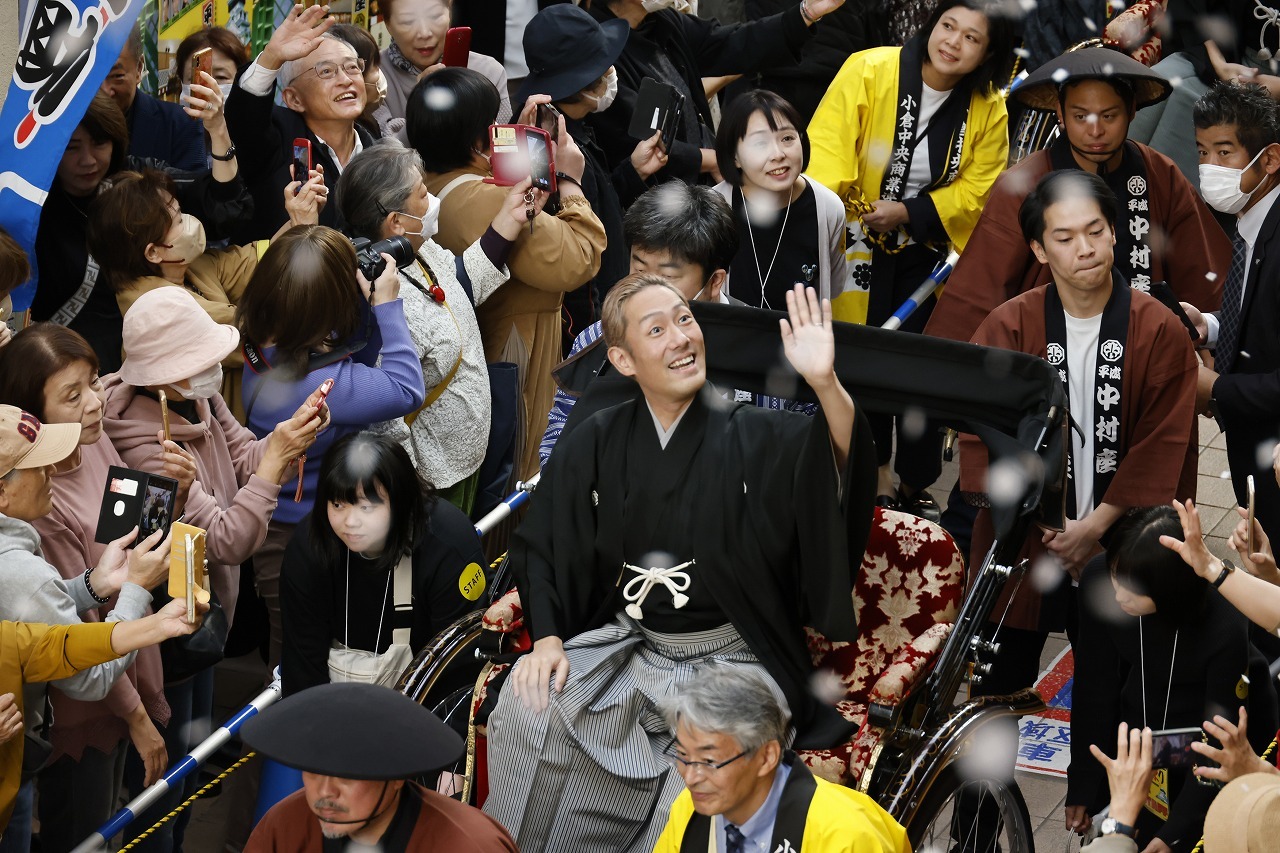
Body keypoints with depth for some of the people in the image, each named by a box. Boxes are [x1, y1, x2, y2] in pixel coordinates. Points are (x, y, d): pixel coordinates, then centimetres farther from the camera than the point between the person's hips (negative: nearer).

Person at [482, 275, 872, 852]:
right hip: (623, 647, 3)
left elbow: (847, 461, -22)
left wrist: (824, 383, -40)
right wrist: (546, 640, -3)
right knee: (528, 704, -22)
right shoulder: (593, 444, 6)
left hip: (729, 660, -3)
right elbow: (539, 547, 13)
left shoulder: (756, 437, -5)